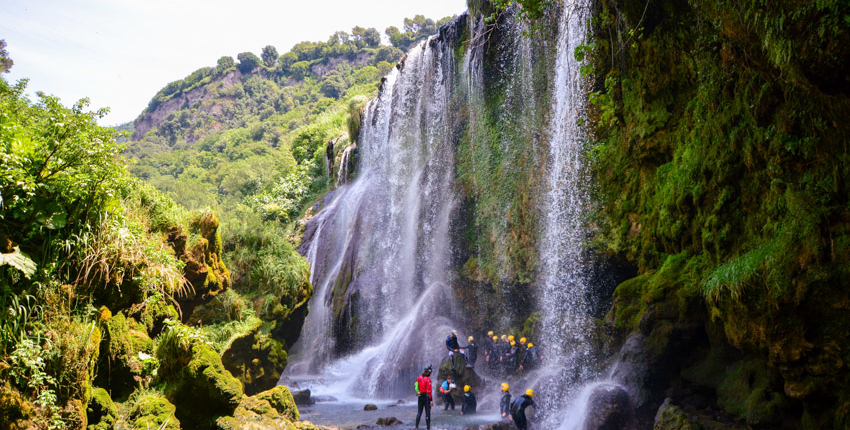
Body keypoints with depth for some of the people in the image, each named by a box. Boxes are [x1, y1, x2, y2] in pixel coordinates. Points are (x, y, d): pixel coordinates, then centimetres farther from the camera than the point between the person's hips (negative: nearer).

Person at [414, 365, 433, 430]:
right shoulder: (428, 379, -17)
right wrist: (431, 400, -18)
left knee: (419, 412, 15)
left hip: (419, 396, 6)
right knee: (427, 412, 3)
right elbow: (429, 391, -20)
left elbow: (415, 386, 13)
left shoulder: (418, 378, 3)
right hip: (426, 397, -6)